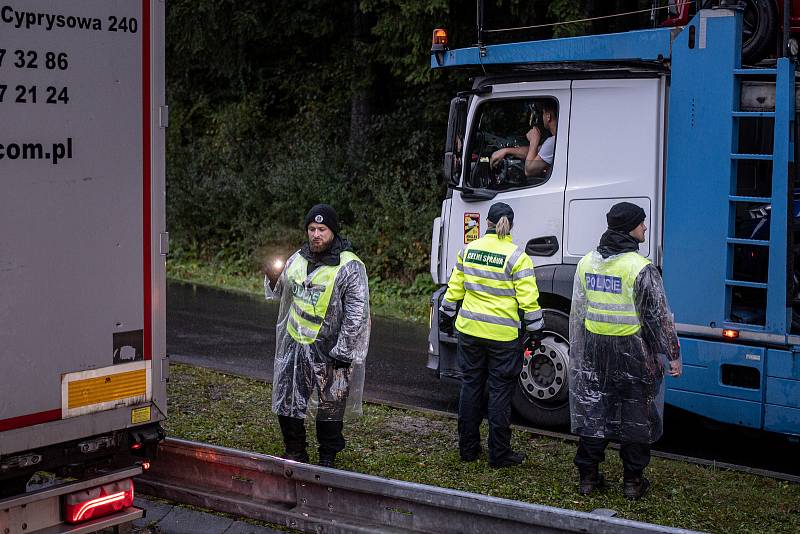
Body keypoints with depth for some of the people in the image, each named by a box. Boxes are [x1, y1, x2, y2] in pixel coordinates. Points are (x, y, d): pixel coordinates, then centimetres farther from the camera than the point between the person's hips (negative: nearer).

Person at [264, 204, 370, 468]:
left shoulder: (349, 267, -13)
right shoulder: (298, 259, 7)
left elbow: (356, 315, -14)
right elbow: (281, 294, 22)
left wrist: (342, 353, -17)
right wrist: (273, 278, -2)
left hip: (329, 349, -5)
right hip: (294, 344, 6)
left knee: (330, 406, 8)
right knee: (286, 401, 9)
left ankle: (328, 458, 24)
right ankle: (295, 453, 26)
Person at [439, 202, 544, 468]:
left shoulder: (468, 250, 2)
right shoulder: (516, 257, -11)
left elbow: (454, 289, 9)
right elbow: (528, 299, -11)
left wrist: (447, 316, 23)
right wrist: (536, 330, -2)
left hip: (470, 329, 4)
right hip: (503, 336, -4)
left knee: (470, 386, 14)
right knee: (500, 391, 4)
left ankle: (468, 447, 20)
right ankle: (499, 453, 9)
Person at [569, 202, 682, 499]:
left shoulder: (586, 263, 3)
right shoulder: (641, 268, -15)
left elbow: (577, 314, 9)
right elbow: (659, 316, -12)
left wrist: (577, 353, 17)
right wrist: (673, 356, -3)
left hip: (594, 350, 5)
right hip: (633, 352, -5)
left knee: (592, 411, 12)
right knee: (635, 415, 8)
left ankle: (588, 477, 18)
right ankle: (633, 481, 14)